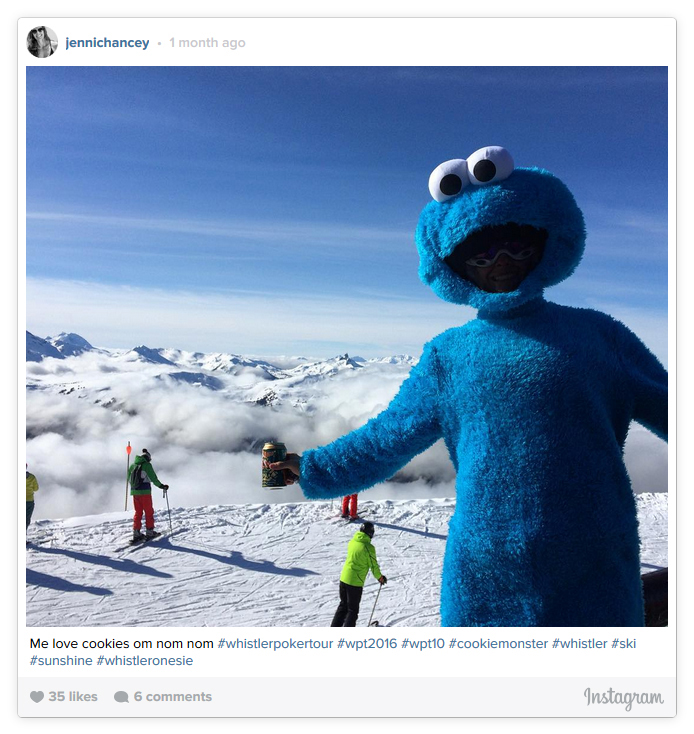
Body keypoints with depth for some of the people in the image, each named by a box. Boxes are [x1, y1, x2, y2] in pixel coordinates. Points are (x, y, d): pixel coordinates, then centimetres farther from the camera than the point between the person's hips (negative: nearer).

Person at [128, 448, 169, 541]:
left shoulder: (133, 465, 9)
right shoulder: (147, 465, -8)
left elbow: (129, 479, 18)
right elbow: (153, 478, -10)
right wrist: (161, 486, 1)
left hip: (134, 491, 6)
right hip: (145, 492, -6)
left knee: (138, 512, 13)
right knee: (149, 512, 7)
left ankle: (136, 532, 9)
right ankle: (149, 531, 10)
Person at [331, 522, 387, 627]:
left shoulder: (352, 542, 0)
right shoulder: (369, 547, -18)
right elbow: (373, 566, -9)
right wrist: (380, 578, 9)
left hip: (343, 578, 6)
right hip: (355, 582, -6)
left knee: (343, 605, 23)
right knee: (353, 610, 10)